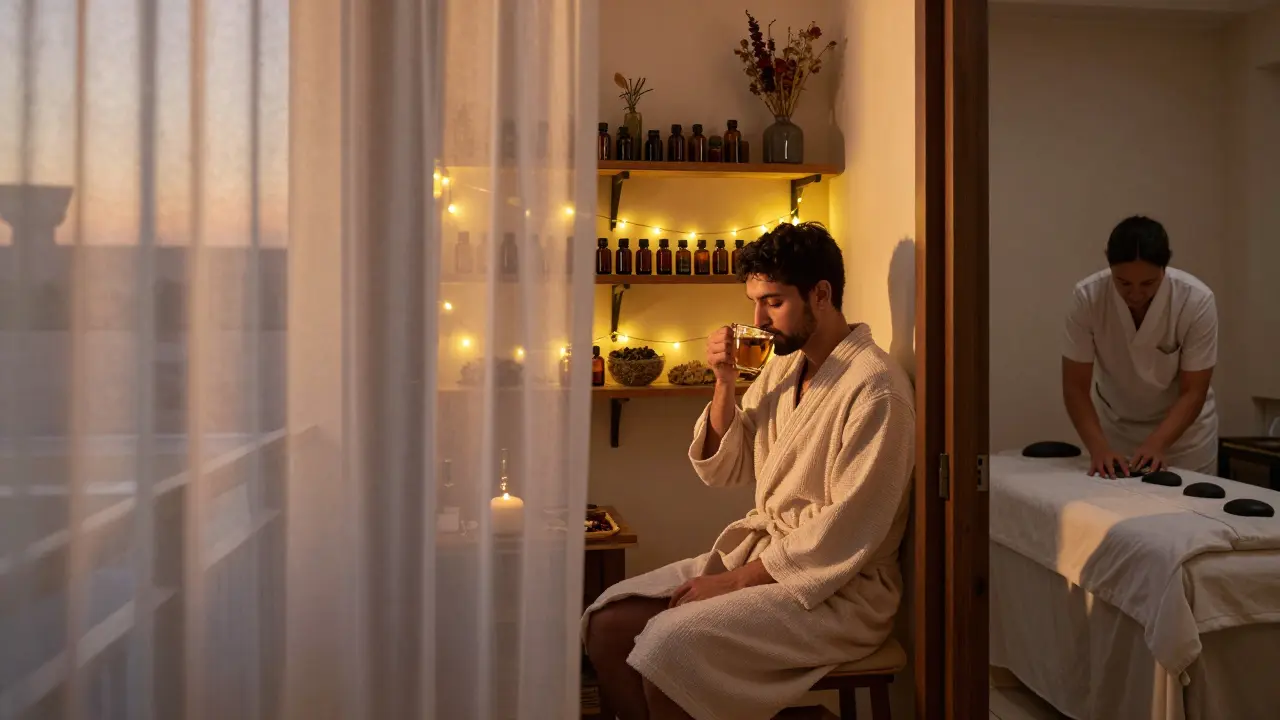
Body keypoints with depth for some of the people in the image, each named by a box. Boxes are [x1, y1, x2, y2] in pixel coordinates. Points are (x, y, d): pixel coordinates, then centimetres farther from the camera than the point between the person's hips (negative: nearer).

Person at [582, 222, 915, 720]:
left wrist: (737, 579, -17)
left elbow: (848, 531, -20)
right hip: (758, 551, 8)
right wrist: (724, 382, -3)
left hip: (838, 590, -8)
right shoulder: (782, 367, 10)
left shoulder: (875, 387, -16)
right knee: (608, 622, -6)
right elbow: (722, 469, 12)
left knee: (668, 643, -27)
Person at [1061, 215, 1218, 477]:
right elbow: (1075, 387, -20)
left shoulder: (1197, 300, -26)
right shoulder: (1087, 297, -25)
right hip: (1114, 426, 1)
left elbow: (1193, 393, -20)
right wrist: (1099, 447, -34)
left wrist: (1155, 444, -35)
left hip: (1184, 426, 0)